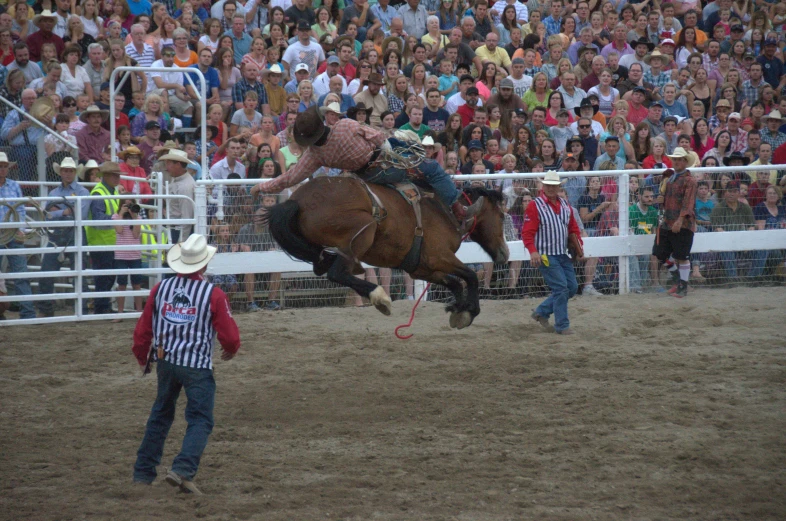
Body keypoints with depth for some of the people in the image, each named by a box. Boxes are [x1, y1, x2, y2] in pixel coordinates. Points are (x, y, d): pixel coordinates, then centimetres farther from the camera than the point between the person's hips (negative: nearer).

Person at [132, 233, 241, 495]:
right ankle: (183, 470, -20)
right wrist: (231, 350, 17)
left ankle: (143, 472, 23)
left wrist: (142, 357, 25)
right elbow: (229, 334, -7)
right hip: (197, 365, -5)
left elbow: (143, 329, 7)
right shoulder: (213, 294, -10)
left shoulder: (160, 289, 1)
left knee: (160, 415, 20)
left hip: (165, 360, 5)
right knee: (200, 420, 0)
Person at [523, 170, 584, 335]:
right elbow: (527, 232, -15)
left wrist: (578, 245, 4)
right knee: (561, 288, -12)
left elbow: (573, 228, 18)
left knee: (572, 287, 8)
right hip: (545, 256, -7)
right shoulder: (535, 206, -9)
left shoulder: (565, 205, 12)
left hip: (563, 255, 7)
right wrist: (533, 251, -27)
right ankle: (562, 326, -2)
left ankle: (542, 312, 21)